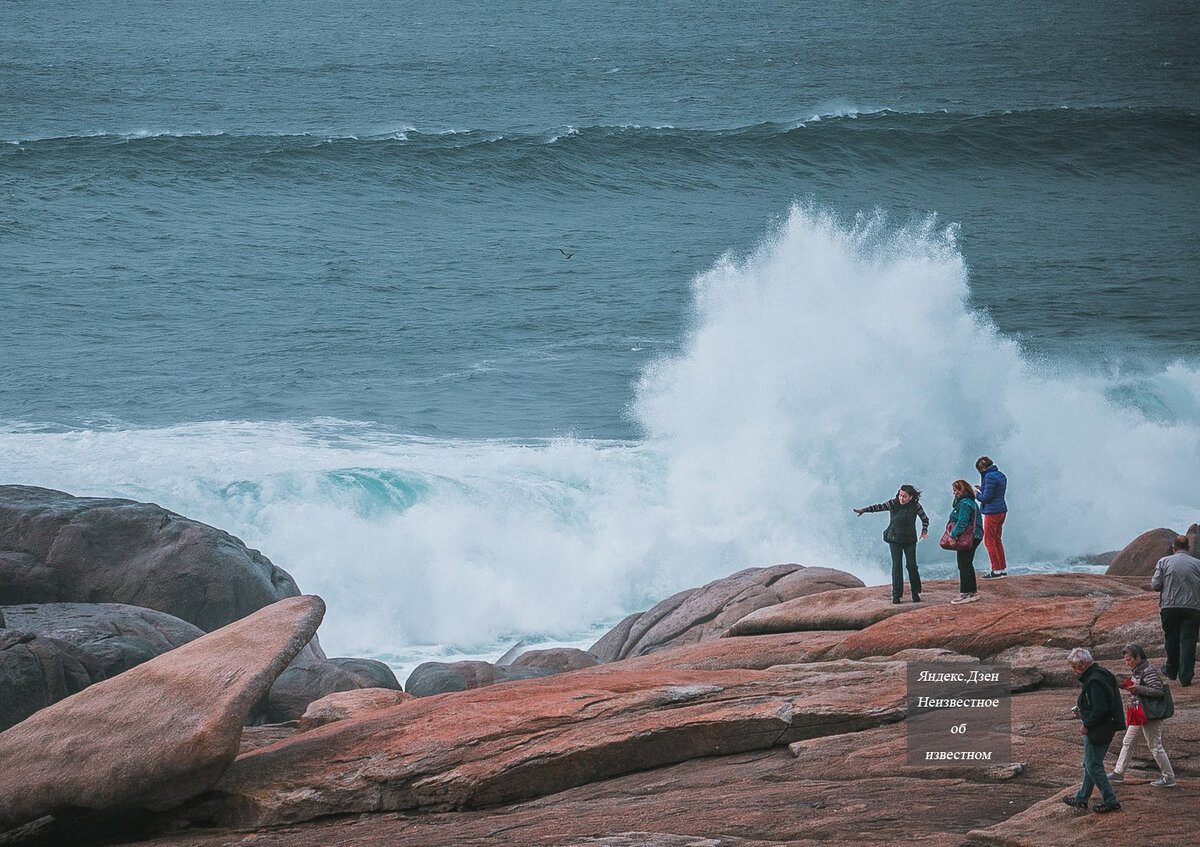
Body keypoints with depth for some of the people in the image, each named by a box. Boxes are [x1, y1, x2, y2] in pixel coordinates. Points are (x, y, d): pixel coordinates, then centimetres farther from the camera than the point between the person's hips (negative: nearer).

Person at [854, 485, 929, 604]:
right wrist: (864, 510, -34)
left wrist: (924, 531, -5)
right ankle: (896, 595, -2)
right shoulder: (894, 503, -8)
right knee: (896, 565, -5)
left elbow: (925, 518, 10)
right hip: (895, 539, -1)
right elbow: (880, 507, -20)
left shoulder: (915, 506, -4)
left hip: (910, 540, 1)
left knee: (912, 565, -3)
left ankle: (916, 593, 10)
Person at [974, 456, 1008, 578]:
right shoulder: (1001, 476, 12)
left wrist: (977, 495, 0)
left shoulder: (989, 477, -17)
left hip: (992, 512, -9)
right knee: (997, 540, 17)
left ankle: (996, 570, -4)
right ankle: (1003, 568, 20)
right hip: (1002, 510, 9)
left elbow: (987, 497, -18)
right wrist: (982, 489, 18)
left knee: (989, 541, -3)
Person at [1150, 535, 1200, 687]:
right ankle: (1185, 677, -5)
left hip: (1169, 607, 1)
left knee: (1171, 640, 15)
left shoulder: (1164, 562, -1)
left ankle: (1171, 671, 29)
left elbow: (1155, 585, -3)